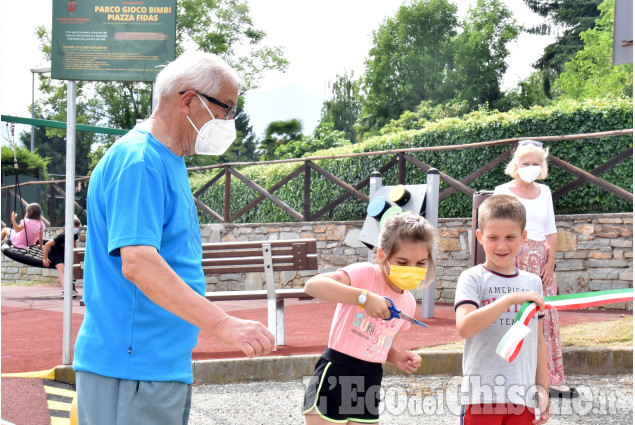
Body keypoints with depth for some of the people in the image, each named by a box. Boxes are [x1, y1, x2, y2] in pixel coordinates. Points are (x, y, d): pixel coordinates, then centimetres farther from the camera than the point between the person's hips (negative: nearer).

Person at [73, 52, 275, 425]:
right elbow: (137, 263, -27)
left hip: (167, 365, 10)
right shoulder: (137, 162, -15)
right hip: (130, 369, -10)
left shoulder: (169, 163, 16)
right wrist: (224, 324, -30)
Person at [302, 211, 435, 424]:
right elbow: (313, 285, -30)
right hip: (334, 379, -7)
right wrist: (364, 297, -35)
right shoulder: (365, 274, -13)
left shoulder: (408, 303, 9)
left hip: (369, 384, 7)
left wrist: (397, 356, 2)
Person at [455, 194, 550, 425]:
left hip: (522, 396, 4)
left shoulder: (533, 282, 12)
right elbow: (464, 327, -19)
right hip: (482, 395, -4)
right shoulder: (472, 278, -2)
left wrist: (542, 388, 14)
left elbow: (538, 342, 17)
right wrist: (510, 298, -23)